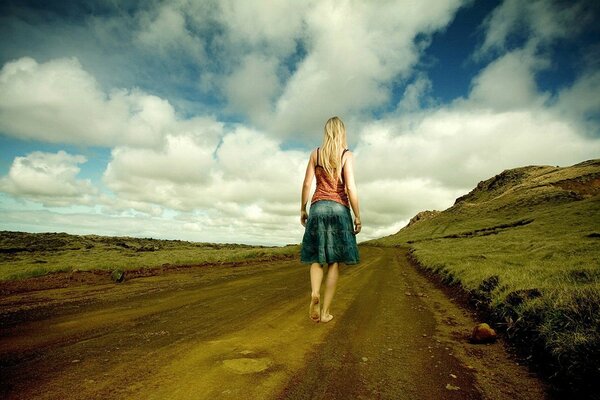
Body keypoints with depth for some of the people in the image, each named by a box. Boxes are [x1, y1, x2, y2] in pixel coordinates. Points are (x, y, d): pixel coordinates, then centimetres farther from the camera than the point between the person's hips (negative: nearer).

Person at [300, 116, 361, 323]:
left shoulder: (315, 153, 7)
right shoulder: (347, 155, 0)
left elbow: (307, 183, 4)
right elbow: (350, 187, -8)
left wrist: (302, 209, 12)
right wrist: (358, 215, -3)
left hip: (318, 207, 2)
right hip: (339, 209, -2)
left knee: (316, 257, 12)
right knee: (334, 261, 4)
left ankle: (315, 294, -14)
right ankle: (325, 311, 6)